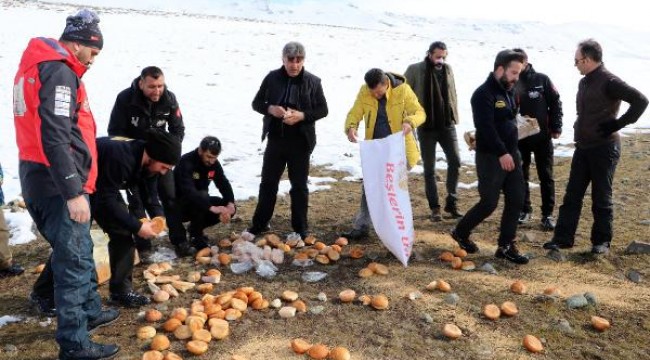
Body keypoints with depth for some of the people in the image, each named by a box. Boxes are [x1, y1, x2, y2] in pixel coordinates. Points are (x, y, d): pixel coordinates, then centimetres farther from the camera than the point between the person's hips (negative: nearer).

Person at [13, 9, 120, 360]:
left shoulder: (38, 65, 16)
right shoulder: (59, 71, -16)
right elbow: (54, 138, -24)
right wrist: (73, 192, -25)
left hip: (39, 175, 10)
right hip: (56, 181, -10)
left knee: (78, 249, 20)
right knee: (74, 258, -3)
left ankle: (89, 311, 35)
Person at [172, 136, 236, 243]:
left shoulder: (214, 163, -6)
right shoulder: (186, 162, -28)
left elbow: (224, 184, -11)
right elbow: (189, 191, -41)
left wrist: (230, 203, -32)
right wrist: (212, 208, -52)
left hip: (199, 201, 7)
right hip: (179, 204, -7)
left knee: (228, 208, -11)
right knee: (203, 196, -34)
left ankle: (196, 226, 7)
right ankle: (196, 235, -16)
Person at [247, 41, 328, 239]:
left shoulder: (313, 81, -4)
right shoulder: (272, 78, 1)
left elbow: (323, 110, 0)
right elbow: (257, 103, 7)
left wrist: (302, 115, -17)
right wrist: (270, 109, -15)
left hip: (300, 142, -2)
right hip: (275, 139, 2)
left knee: (299, 185, 8)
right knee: (268, 182, 11)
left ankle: (301, 228, 20)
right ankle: (259, 223, 26)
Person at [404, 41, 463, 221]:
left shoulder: (447, 69, 8)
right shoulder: (415, 70, -7)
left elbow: (452, 94, 16)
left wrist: (454, 116, 10)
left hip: (447, 124, 4)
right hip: (426, 126, -4)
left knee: (455, 161, -1)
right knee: (429, 168, 3)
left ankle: (452, 203, 12)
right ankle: (434, 207, 14)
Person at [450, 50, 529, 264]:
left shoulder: (509, 91, 13)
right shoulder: (484, 94, -15)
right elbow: (485, 127, -24)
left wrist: (512, 152, 12)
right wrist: (501, 153, -27)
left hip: (511, 154, 8)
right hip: (490, 157, -8)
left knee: (516, 200, 6)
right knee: (489, 203, -2)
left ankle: (506, 246, 17)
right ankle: (460, 232, 21)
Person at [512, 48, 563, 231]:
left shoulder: (541, 79, -4)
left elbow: (555, 103, -1)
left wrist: (556, 128, -6)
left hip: (542, 136, -1)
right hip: (519, 138, 1)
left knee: (546, 176, 4)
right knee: (521, 175, 9)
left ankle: (548, 214, 12)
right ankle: (525, 210, 23)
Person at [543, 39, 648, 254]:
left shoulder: (609, 82, -14)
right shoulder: (584, 82, 11)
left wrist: (617, 124, -17)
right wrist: (580, 129, 10)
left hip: (604, 148, -8)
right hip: (583, 147, 8)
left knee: (601, 198, 4)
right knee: (572, 195, 8)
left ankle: (602, 241, 18)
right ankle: (563, 238, 14)